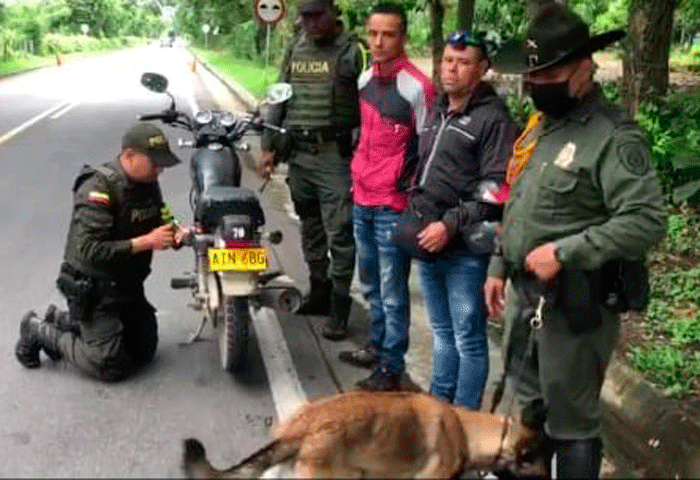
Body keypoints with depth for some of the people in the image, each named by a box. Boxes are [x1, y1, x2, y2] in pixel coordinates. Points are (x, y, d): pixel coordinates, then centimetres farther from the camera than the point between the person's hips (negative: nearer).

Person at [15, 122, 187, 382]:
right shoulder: (99, 188, -25)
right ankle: (40, 331, 12)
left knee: (144, 351, 17)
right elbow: (89, 251, -32)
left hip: (128, 284, 8)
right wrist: (146, 242, -32)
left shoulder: (148, 184, 0)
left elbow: (155, 228, 12)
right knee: (111, 367, -8)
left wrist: (175, 235, -11)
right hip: (93, 289, -8)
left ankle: (63, 321, 26)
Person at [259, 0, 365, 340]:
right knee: (310, 228, 16)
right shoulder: (294, 50, 13)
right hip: (297, 154, 6)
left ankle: (339, 307, 3)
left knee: (339, 233, -5)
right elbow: (279, 101, 17)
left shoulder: (350, 51, -6)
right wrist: (269, 146, 11)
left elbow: (367, 105, -12)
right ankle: (319, 291, 30)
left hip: (335, 155, -6)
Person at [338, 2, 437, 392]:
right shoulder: (365, 79, 9)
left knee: (392, 291, 0)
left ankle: (391, 367, 10)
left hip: (393, 205, -8)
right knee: (372, 284, 20)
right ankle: (378, 346, 35)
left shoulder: (418, 87, -15)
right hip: (362, 200, 8)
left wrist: (412, 194, -10)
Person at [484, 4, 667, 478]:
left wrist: (564, 252, -26)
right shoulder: (539, 127, 11)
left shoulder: (615, 136, -17)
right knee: (528, 402, 23)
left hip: (576, 303, -8)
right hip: (524, 293, 9)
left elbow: (647, 220, -26)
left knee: (570, 419, 4)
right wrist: (499, 266, 17)